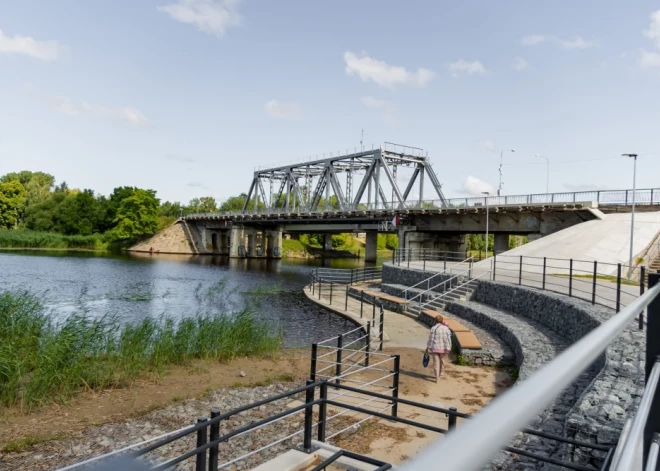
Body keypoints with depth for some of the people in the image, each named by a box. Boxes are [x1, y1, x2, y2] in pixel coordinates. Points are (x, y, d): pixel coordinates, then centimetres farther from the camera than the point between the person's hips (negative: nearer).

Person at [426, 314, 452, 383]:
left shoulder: (433, 328, -11)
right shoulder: (446, 329, -5)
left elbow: (431, 339, -9)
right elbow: (448, 339, -6)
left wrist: (428, 347, 0)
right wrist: (448, 348, 1)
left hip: (435, 348, -2)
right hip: (443, 348, 2)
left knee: (436, 362, 5)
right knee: (441, 360, 25)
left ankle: (437, 378, 5)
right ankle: (440, 372, 40)